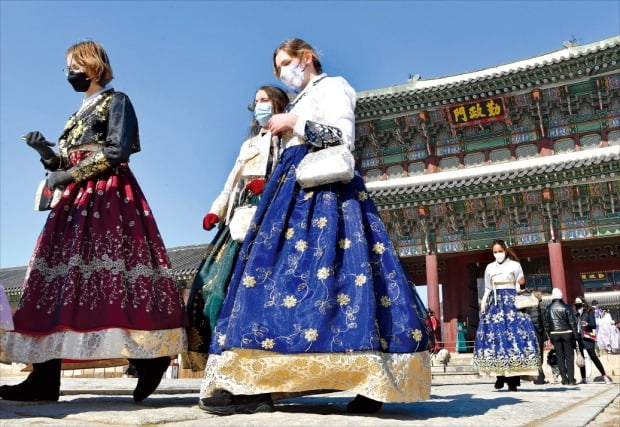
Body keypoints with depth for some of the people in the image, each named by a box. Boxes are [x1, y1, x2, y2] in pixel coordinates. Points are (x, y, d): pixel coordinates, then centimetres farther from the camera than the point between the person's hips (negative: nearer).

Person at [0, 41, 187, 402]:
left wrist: (70, 174, -12)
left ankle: (150, 360, -15)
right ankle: (46, 378, -6)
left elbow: (117, 151, -10)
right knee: (56, 270, -3)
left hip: (109, 195, -8)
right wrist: (46, 151, 3)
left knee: (109, 267, -19)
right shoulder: (79, 114, 28)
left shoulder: (115, 101, 5)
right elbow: (67, 164, 22)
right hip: (76, 200, 8)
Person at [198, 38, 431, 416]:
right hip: (296, 189, 9)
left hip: (325, 186, -9)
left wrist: (293, 123, -8)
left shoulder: (331, 86, 6)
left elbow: (344, 136, -12)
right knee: (277, 269, -5)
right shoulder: (302, 100, 30)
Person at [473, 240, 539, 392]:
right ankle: (500, 375, 3)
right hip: (495, 304, 3)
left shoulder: (515, 265, 5)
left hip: (511, 302, -3)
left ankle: (513, 379, -8)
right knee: (494, 336, -4)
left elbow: (521, 286, 6)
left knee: (514, 336, -11)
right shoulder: (489, 268, 14)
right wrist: (483, 302, 3)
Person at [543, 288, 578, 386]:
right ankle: (571, 379, 2)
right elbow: (572, 322, -7)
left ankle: (564, 379, 7)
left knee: (559, 357, 7)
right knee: (569, 356, 4)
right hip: (566, 333, -2)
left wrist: (549, 335, 14)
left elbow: (546, 324, 5)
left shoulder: (548, 309, 2)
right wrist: (575, 335, 0)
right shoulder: (565, 307, -7)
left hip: (554, 334, 2)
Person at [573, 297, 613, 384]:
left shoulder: (589, 312, -1)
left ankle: (605, 376, -2)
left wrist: (587, 324, -26)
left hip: (587, 337, -5)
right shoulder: (576, 314, 11)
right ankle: (583, 378, 12)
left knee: (593, 357, -8)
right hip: (578, 338, 5)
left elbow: (594, 324, -8)